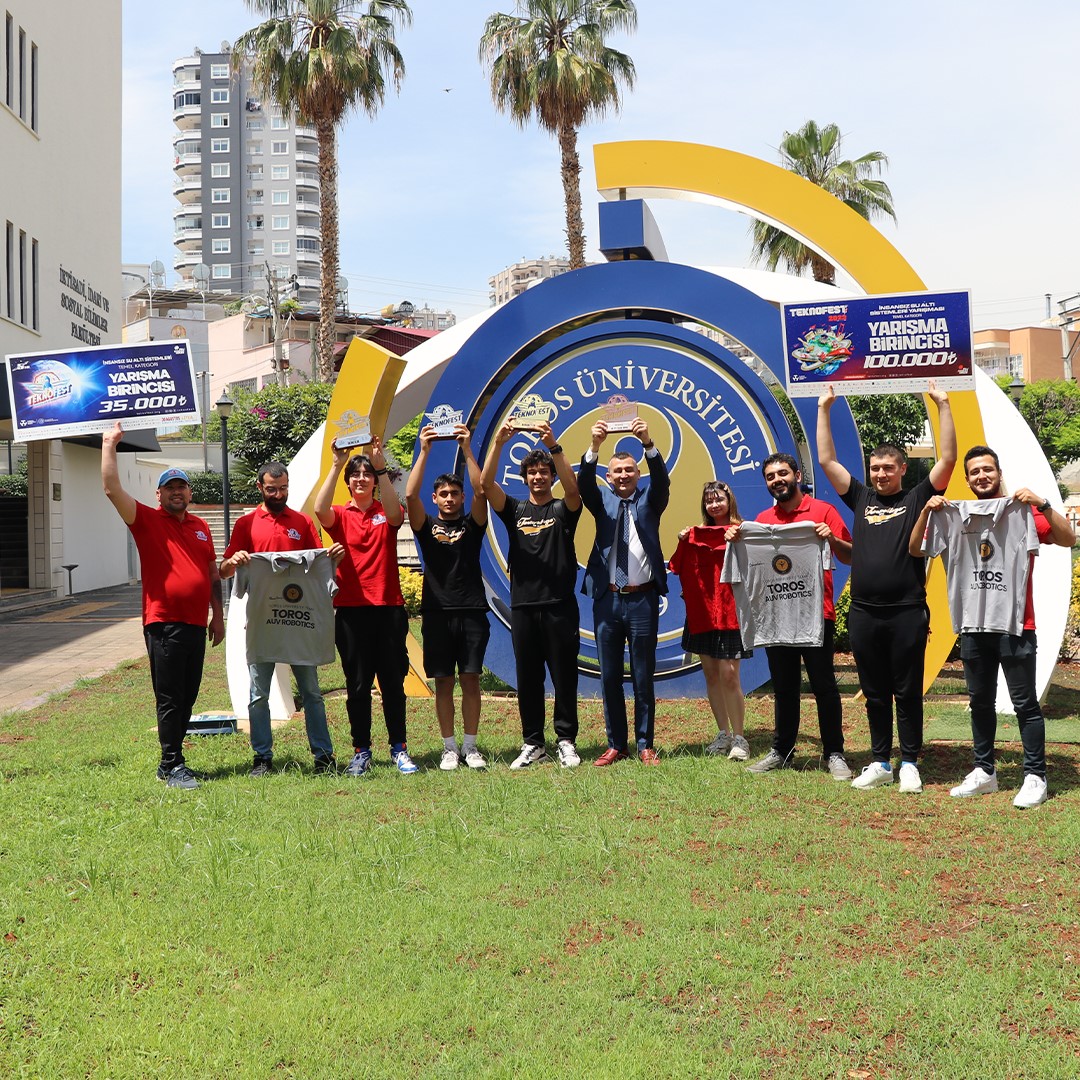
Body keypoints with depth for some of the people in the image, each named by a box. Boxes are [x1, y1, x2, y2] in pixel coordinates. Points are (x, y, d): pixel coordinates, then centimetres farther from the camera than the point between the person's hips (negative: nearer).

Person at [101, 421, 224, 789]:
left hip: (196, 624, 6)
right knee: (169, 699, -4)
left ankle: (171, 763, 21)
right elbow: (112, 489, -14)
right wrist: (109, 445, -15)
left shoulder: (200, 527, 14)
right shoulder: (147, 521, -2)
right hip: (163, 623, -6)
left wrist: (218, 615, 14)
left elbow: (213, 572, 18)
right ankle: (173, 767, 2)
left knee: (187, 698, 11)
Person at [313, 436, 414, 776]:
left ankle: (399, 748, 14)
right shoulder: (340, 516, 5)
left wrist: (381, 466, -24)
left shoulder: (386, 514, 6)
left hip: (388, 607, 0)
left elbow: (395, 513, -18)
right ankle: (361, 751, 14)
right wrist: (336, 464, -21)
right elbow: (320, 509, -17)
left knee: (392, 681, 5)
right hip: (350, 609, 0)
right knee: (357, 684, 5)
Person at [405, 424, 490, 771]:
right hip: (437, 612, 0)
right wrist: (424, 451, -11)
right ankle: (449, 747, 9)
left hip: (472, 612, 0)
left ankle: (470, 745, 9)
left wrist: (467, 449, -11)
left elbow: (481, 490, -7)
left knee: (470, 679, 0)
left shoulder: (472, 524, 8)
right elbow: (410, 495, -7)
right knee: (443, 681, 3)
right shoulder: (426, 526, 9)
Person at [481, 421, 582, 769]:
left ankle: (566, 742, 11)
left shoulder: (563, 509, 6)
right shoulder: (514, 510, 11)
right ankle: (532, 744, 15)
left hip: (559, 606, -2)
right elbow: (486, 484, -4)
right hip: (523, 606, 2)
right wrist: (498, 443, -16)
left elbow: (573, 488, -16)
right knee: (528, 678, 6)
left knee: (564, 676, 2)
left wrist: (554, 446, -25)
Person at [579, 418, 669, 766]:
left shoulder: (649, 500, 7)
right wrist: (595, 447, -28)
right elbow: (584, 483, -10)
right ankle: (615, 745, 15)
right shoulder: (602, 500, 9)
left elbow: (662, 479, -11)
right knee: (609, 677, 6)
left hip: (642, 599, -1)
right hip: (607, 598, 1)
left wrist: (648, 443, -29)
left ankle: (645, 745, 13)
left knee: (643, 677, 5)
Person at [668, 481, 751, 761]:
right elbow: (683, 570, 9)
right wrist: (682, 543, -4)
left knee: (728, 674, -10)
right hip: (702, 610, 5)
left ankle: (739, 737, 0)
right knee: (710, 673, 8)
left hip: (731, 609, -5)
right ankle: (723, 733, 20)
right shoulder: (696, 534, 12)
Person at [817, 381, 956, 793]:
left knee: (908, 692, 4)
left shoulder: (917, 499, 4)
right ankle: (880, 763, 20)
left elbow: (948, 459, -5)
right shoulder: (861, 498, 11)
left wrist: (943, 406, -10)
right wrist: (824, 410, 8)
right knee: (875, 694, 11)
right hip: (864, 614, 3)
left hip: (907, 613, -3)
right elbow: (827, 460, 11)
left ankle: (909, 764, 13)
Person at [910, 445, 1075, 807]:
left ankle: (1035, 777, 5)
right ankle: (984, 772, 21)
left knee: (1024, 703, -1)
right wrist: (926, 512, -6)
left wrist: (1042, 504, -23)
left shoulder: (1022, 512, -1)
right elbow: (915, 549, 8)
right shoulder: (956, 516, 9)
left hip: (1015, 626, -4)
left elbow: (1068, 539, -12)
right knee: (980, 702, 12)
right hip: (973, 626, 4)